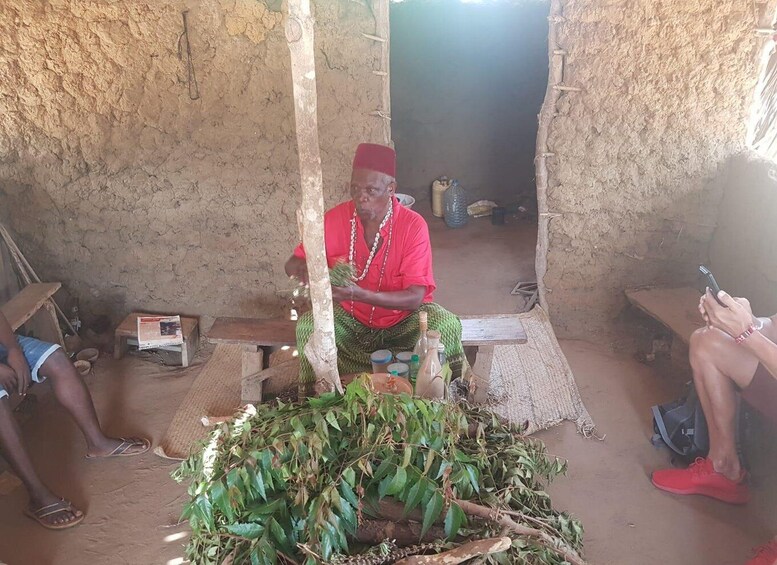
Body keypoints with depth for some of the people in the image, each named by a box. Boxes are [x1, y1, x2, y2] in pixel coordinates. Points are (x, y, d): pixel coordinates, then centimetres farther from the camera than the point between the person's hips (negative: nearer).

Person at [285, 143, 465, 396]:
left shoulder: (413, 225, -19)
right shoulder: (336, 218, -13)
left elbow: (415, 297, -24)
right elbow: (292, 264, -5)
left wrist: (360, 295, -40)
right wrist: (304, 268, -32)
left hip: (403, 319, -1)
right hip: (350, 320, 2)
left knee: (447, 325, -29)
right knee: (308, 325, -26)